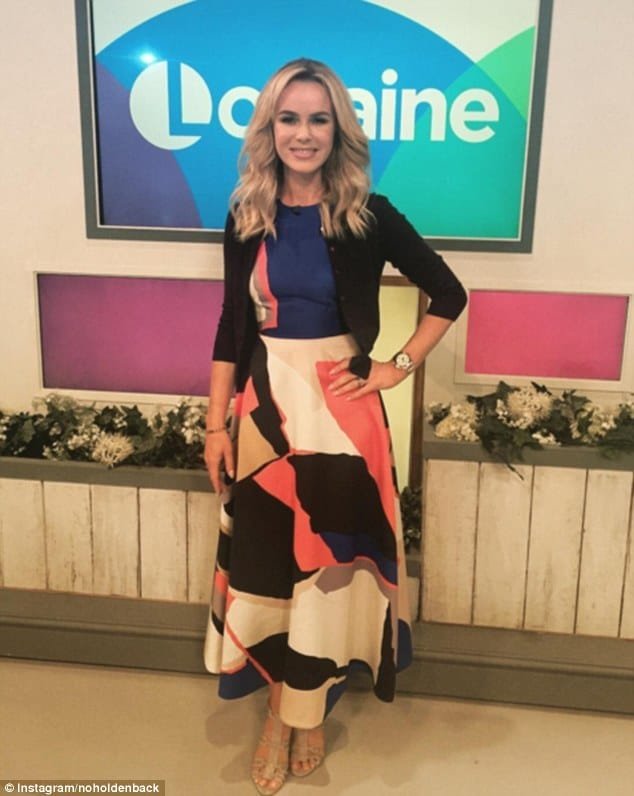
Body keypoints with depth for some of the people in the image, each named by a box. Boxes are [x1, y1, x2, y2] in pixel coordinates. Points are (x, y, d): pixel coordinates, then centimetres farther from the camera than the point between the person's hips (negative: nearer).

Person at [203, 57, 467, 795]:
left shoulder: (368, 215, -6)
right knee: (265, 557, 8)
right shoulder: (246, 216, 2)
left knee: (328, 557, 7)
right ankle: (284, 707, 27)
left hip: (339, 407, -2)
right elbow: (231, 325, 5)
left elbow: (449, 295, 2)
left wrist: (397, 367, -5)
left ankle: (305, 710, 27)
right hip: (265, 404, 2)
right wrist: (216, 423, 2)